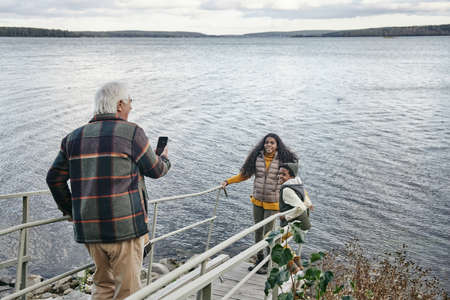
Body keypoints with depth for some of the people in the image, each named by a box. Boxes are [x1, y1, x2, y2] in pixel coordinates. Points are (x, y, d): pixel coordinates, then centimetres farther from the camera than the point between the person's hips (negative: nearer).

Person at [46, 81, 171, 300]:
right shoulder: (132, 133, -7)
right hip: (125, 227, -6)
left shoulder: (74, 137, 9)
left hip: (88, 230, 6)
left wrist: (69, 210, 23)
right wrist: (164, 159, 26)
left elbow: (55, 178, 11)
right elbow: (155, 170, 3)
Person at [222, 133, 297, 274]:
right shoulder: (257, 158, -2)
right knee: (258, 230, 13)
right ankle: (259, 259, 30)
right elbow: (244, 174, 9)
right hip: (257, 200, 4)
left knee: (268, 232, 1)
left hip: (272, 203, -4)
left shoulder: (282, 160, -10)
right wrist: (228, 181, 3)